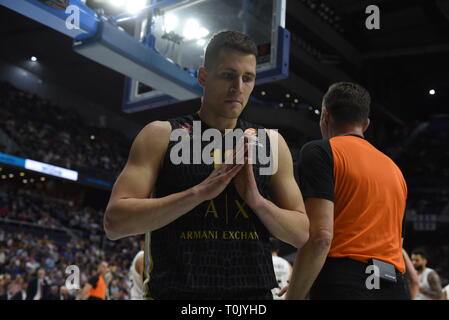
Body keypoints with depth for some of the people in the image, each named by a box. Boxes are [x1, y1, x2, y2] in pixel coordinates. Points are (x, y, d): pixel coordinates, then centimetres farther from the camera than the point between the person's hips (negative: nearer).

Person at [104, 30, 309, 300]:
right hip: (176, 290, -2)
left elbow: (301, 234, 6)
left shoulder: (271, 143, 5)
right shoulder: (162, 135, -1)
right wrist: (200, 192, -18)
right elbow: (115, 222, -10)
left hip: (254, 290, 3)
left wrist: (256, 200, -12)